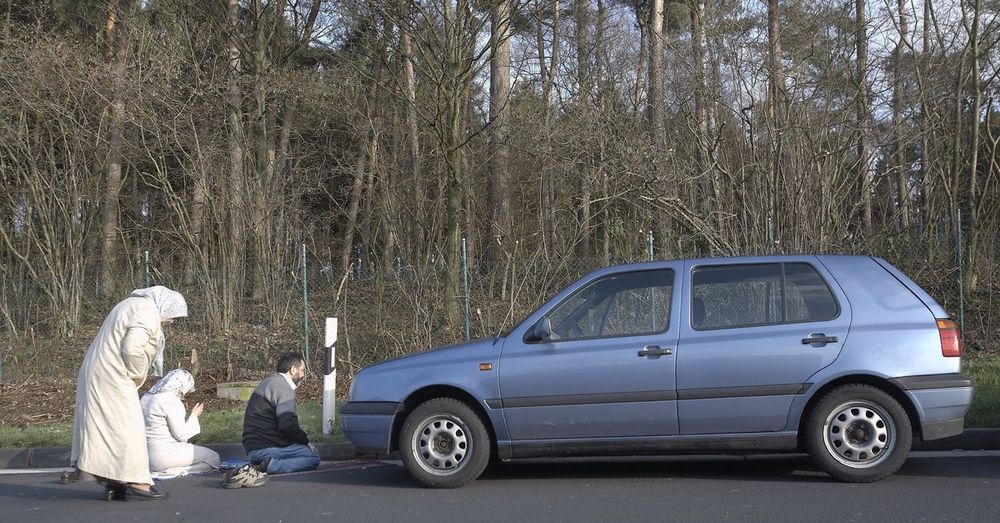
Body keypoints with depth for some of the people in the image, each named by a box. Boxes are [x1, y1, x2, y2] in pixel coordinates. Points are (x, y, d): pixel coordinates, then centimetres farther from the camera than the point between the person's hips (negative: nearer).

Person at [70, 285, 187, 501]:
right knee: (126, 426, -7)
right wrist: (137, 376, -9)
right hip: (112, 377, -11)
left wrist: (134, 377, 11)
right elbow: (132, 348, -24)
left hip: (96, 373, 11)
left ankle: (113, 482, 14)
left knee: (105, 426, 11)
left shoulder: (134, 304, 19)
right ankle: (135, 483, -6)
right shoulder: (147, 312, -14)